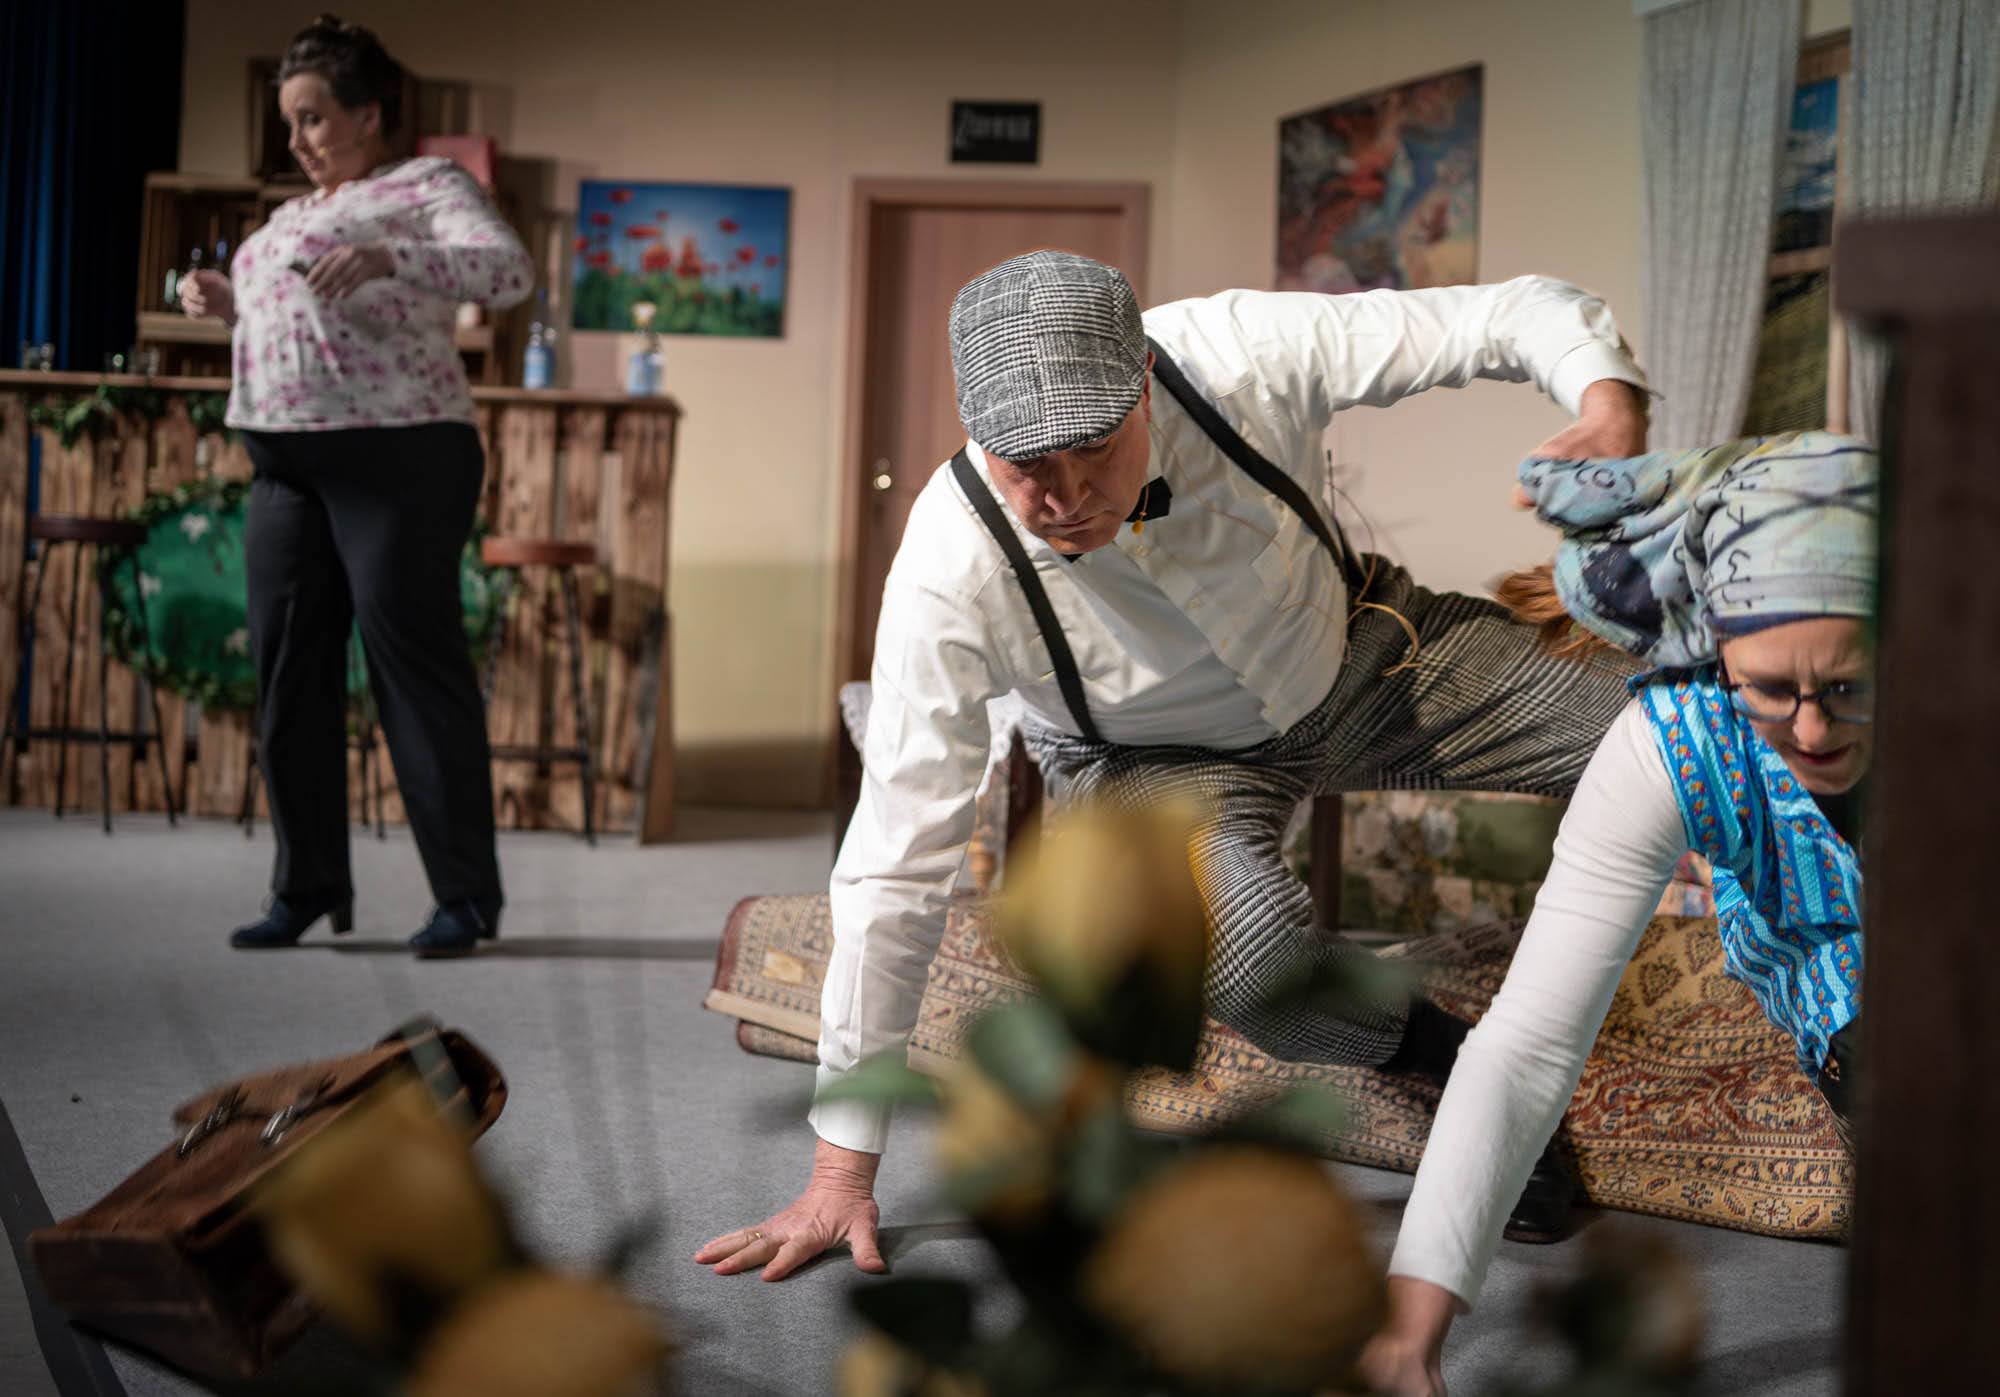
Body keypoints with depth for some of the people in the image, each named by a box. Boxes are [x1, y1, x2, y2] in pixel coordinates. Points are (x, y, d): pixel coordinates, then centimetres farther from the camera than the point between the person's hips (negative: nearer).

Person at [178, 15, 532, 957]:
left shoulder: (426, 185, 0)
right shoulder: (299, 213, 23)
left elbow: (510, 269, -17)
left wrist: (390, 258, -31)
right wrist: (225, 300, 14)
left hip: (396, 455, -8)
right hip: (287, 464, 8)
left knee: (416, 667, -7)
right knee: (288, 674, 5)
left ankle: (466, 896, -1)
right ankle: (307, 890, 13)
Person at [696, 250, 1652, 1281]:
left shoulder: (1238, 356, -32)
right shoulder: (949, 576, -33)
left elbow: (1513, 314, -23)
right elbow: (896, 872, -26)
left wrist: (1609, 399, -48)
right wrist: (842, 1172, -22)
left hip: (1355, 657, 3)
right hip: (1164, 760, -2)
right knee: (1253, 959, -36)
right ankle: (1457, 1060, -3)